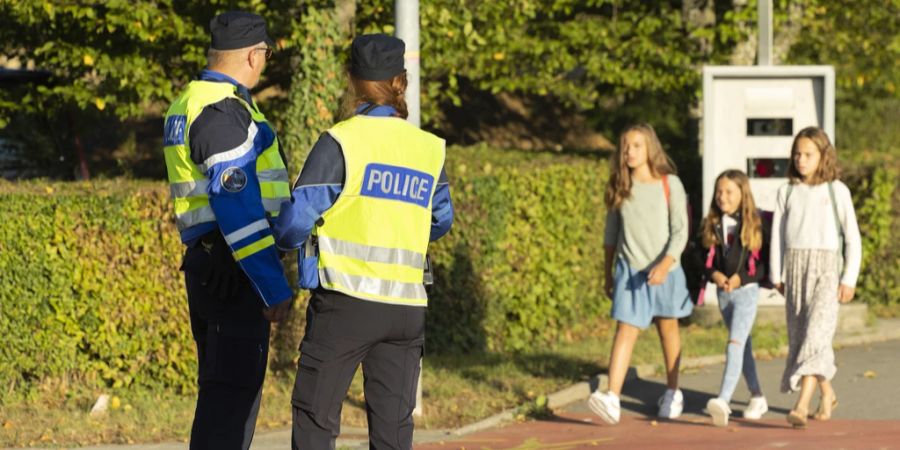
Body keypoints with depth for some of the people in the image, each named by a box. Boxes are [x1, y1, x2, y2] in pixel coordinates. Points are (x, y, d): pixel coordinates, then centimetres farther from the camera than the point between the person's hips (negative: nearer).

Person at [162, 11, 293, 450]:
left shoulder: (188, 104, 16)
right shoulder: (224, 111, -15)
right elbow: (237, 206, -22)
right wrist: (274, 286, -22)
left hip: (205, 263, 10)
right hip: (234, 269, -10)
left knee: (223, 387, 15)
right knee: (232, 390, -9)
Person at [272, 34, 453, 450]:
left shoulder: (341, 141, -7)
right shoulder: (429, 148, 9)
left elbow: (297, 220, -10)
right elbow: (441, 221, 23)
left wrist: (284, 240, 12)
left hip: (347, 299, -5)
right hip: (407, 304, 5)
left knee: (315, 416, 0)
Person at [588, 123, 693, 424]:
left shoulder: (670, 185, -5)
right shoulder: (620, 188, 2)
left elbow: (680, 231, -10)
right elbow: (611, 233, 11)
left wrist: (665, 264, -23)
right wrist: (608, 273, 14)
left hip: (664, 271, -1)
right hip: (630, 271, 1)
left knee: (668, 329, 14)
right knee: (625, 331, -12)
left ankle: (673, 392, 31)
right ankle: (612, 399, -23)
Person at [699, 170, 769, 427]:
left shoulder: (754, 225, -8)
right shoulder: (711, 226, 6)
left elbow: (764, 262, -9)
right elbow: (705, 259, 9)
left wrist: (740, 278, -19)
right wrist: (715, 275, -11)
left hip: (746, 290, -6)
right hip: (722, 292, 6)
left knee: (735, 344, -17)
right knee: (742, 346, 15)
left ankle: (724, 400, -29)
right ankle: (757, 398, 26)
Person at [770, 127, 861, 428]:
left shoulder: (836, 191, 0)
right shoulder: (787, 193, 9)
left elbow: (852, 237, 1)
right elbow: (778, 234, 13)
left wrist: (849, 279, -3)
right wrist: (776, 275, 9)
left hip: (825, 267, -4)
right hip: (794, 266, 4)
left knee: (816, 332, -17)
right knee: (798, 335, 7)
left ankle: (802, 404, -27)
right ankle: (827, 395, 27)